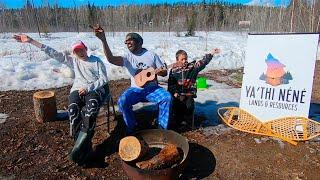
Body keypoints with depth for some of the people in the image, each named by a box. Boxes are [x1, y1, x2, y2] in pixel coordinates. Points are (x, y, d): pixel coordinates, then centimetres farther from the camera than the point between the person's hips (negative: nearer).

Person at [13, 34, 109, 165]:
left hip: (96, 89, -3)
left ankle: (80, 143, -38)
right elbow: (53, 53, 16)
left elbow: (104, 79, 2)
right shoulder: (73, 61, 22)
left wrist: (88, 88, -11)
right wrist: (31, 41, 11)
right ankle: (84, 145, -31)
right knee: (73, 109, -32)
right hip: (78, 90, 3)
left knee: (91, 106, -38)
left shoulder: (96, 60, 11)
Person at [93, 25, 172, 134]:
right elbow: (111, 59, -21)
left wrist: (160, 71, -19)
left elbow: (165, 72, 7)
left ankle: (162, 127, -7)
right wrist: (103, 40, -32)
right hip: (136, 89, 0)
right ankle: (131, 127, -4)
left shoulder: (151, 55, 3)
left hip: (152, 88, 0)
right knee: (122, 101, -27)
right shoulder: (128, 57, 1)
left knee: (167, 97, -26)